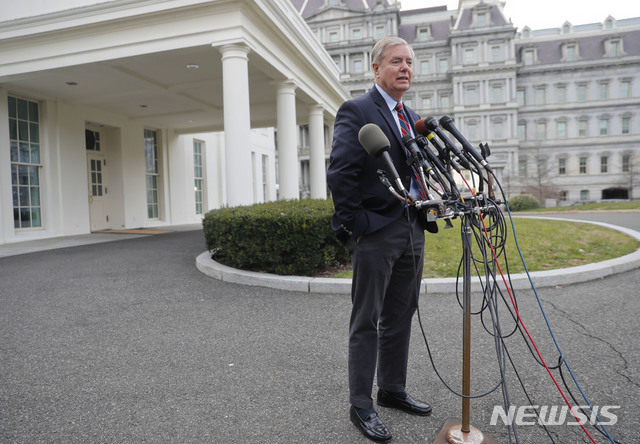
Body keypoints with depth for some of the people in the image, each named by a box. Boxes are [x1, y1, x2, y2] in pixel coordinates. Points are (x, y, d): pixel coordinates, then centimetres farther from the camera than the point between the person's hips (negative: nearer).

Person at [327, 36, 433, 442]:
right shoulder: (356, 112, -6)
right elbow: (340, 174, -15)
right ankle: (361, 405, 14)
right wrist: (352, 227, -15)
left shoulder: (413, 118, 18)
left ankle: (393, 390, 31)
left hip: (413, 232, 8)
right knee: (367, 322, 1)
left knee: (400, 318, 15)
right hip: (375, 232, -7)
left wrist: (426, 217, 12)